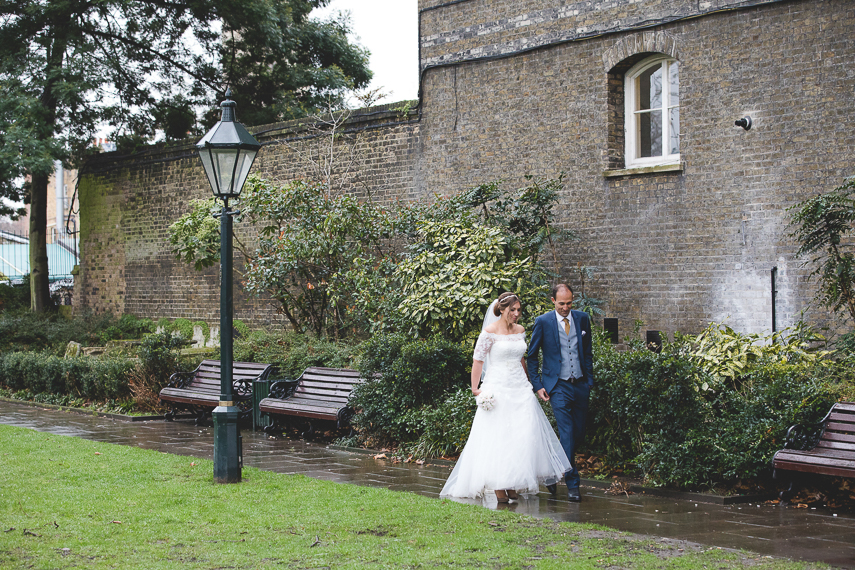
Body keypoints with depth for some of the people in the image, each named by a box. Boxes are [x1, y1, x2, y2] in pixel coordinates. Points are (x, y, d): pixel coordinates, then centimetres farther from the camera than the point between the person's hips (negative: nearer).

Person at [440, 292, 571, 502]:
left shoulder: (520, 331, 10)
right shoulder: (490, 332, -8)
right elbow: (477, 360, -6)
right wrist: (475, 389, -10)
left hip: (520, 389, 6)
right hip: (498, 389, -6)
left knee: (522, 436, 1)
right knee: (497, 437, -6)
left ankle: (513, 485, 8)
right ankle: (498, 487, -2)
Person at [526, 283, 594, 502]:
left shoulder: (582, 319, 6)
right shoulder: (543, 322, -4)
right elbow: (532, 356, 3)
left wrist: (590, 380, 9)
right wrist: (537, 385, -2)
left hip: (581, 385, 4)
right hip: (558, 386, -4)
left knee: (579, 434, 9)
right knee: (567, 434, -10)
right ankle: (572, 484, -4)